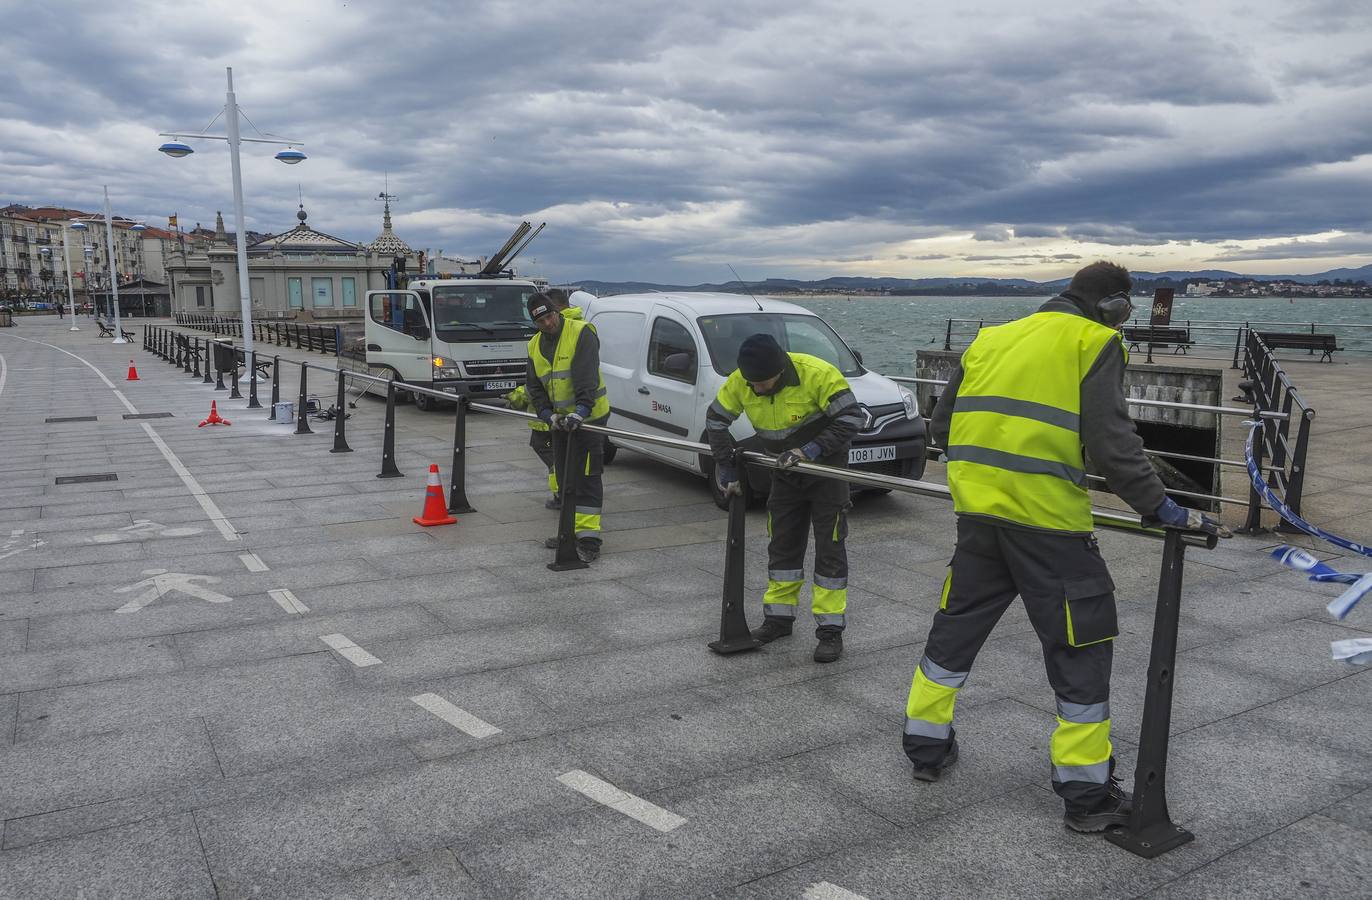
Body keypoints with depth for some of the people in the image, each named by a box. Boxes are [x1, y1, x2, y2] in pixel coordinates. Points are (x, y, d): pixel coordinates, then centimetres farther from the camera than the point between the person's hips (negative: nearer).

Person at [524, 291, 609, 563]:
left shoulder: (581, 332, -14)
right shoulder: (535, 345, 7)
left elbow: (587, 378, -25)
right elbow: (534, 387, 6)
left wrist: (579, 412, -35)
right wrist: (550, 416, -10)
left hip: (589, 417, -7)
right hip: (560, 420, 7)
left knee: (587, 477, -9)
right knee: (564, 477, 13)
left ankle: (589, 537, -9)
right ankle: (572, 530, 23)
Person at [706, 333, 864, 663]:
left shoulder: (817, 374, -31)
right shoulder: (739, 382, -16)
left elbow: (851, 418, -28)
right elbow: (716, 420, -1)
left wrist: (810, 451, -33)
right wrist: (725, 466, -5)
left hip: (826, 469, -5)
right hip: (785, 473, 5)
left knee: (830, 548, -3)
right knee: (783, 545, 11)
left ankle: (830, 629, 3)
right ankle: (779, 617, 24)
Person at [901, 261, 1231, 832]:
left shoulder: (993, 338, 17)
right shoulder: (1095, 343, -1)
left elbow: (941, 425, 18)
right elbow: (1111, 441, -13)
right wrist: (1159, 507, -7)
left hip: (977, 507, 6)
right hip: (1046, 517, -6)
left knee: (957, 622, 20)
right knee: (1081, 643, 6)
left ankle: (926, 745, 31)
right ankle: (1086, 793, 14)